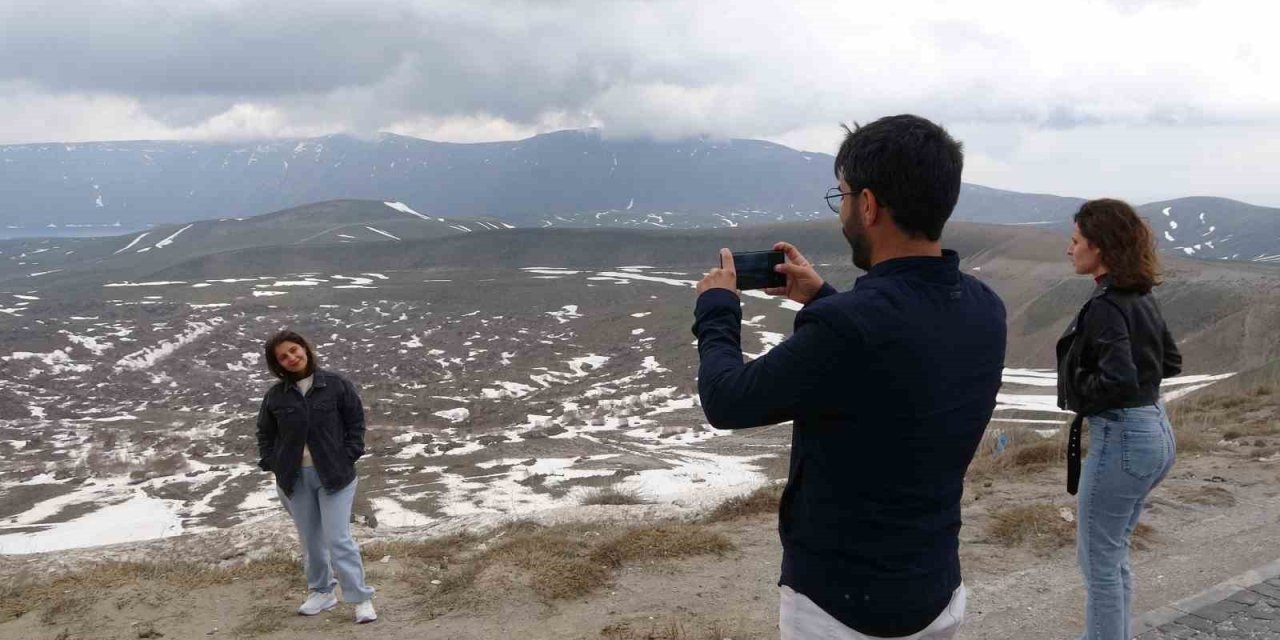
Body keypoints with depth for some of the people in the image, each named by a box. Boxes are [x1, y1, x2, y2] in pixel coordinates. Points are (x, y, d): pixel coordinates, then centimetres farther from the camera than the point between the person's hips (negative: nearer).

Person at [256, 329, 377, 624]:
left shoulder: (335, 384, -7)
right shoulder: (276, 395, 0)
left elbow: (356, 419, 0)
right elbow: (265, 432, 14)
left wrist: (349, 456, -7)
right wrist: (271, 464, 3)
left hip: (334, 473, -3)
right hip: (295, 477, 3)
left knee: (338, 539, -6)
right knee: (310, 540, 14)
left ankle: (361, 598, 3)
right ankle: (322, 592, 31)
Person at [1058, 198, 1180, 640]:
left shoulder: (1105, 306, -19)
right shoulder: (1141, 298, 8)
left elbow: (1119, 381, -28)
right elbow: (1170, 362, 19)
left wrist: (1075, 389, -11)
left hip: (1121, 437, -9)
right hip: (1155, 430, 9)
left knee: (1097, 559, 5)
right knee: (1114, 554, 22)